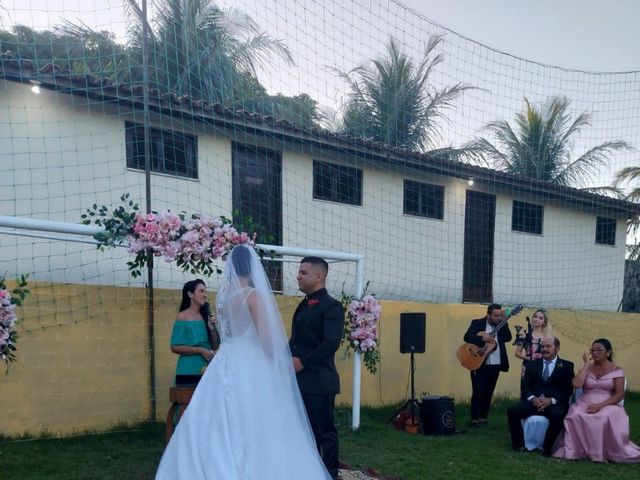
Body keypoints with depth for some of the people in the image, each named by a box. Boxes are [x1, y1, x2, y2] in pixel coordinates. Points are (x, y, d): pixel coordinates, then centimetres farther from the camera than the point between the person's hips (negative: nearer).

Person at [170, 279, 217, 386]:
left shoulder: (205, 316, 8)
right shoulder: (183, 316, -4)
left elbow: (214, 345, 12)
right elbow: (175, 347, -9)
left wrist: (212, 329, -4)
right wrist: (200, 350, -15)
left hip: (207, 370, 4)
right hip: (189, 370, -4)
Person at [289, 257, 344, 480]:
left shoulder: (331, 306, -11)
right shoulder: (304, 305, 15)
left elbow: (331, 343, -21)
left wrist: (303, 362, -18)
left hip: (319, 380, -8)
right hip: (300, 379, 8)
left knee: (324, 430, 1)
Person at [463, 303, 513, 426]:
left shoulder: (501, 325, 10)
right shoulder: (477, 323, -3)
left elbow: (508, 338, -4)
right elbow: (467, 337, -14)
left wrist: (504, 322, -10)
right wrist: (483, 338, -26)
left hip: (495, 365, 4)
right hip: (479, 364, -4)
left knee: (488, 392, 9)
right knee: (478, 392, -6)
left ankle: (483, 417, 19)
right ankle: (474, 419, -1)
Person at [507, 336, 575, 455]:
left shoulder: (566, 366, 9)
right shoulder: (532, 364, 17)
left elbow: (568, 390, -1)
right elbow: (525, 386, 8)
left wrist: (551, 400, -17)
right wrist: (532, 398, -13)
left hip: (554, 404, -2)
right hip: (534, 401, 3)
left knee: (557, 415, -36)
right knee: (512, 410, -22)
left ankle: (547, 448, -17)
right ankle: (519, 445, -6)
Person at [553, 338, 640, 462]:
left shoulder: (616, 370, 3)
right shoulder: (587, 368, 10)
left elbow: (619, 395, -5)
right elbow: (576, 384, -7)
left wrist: (600, 405, -17)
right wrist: (586, 364, -3)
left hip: (607, 405, -2)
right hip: (585, 404, 2)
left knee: (606, 418, -37)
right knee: (575, 417, -32)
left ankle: (607, 452, -18)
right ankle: (578, 450, -20)